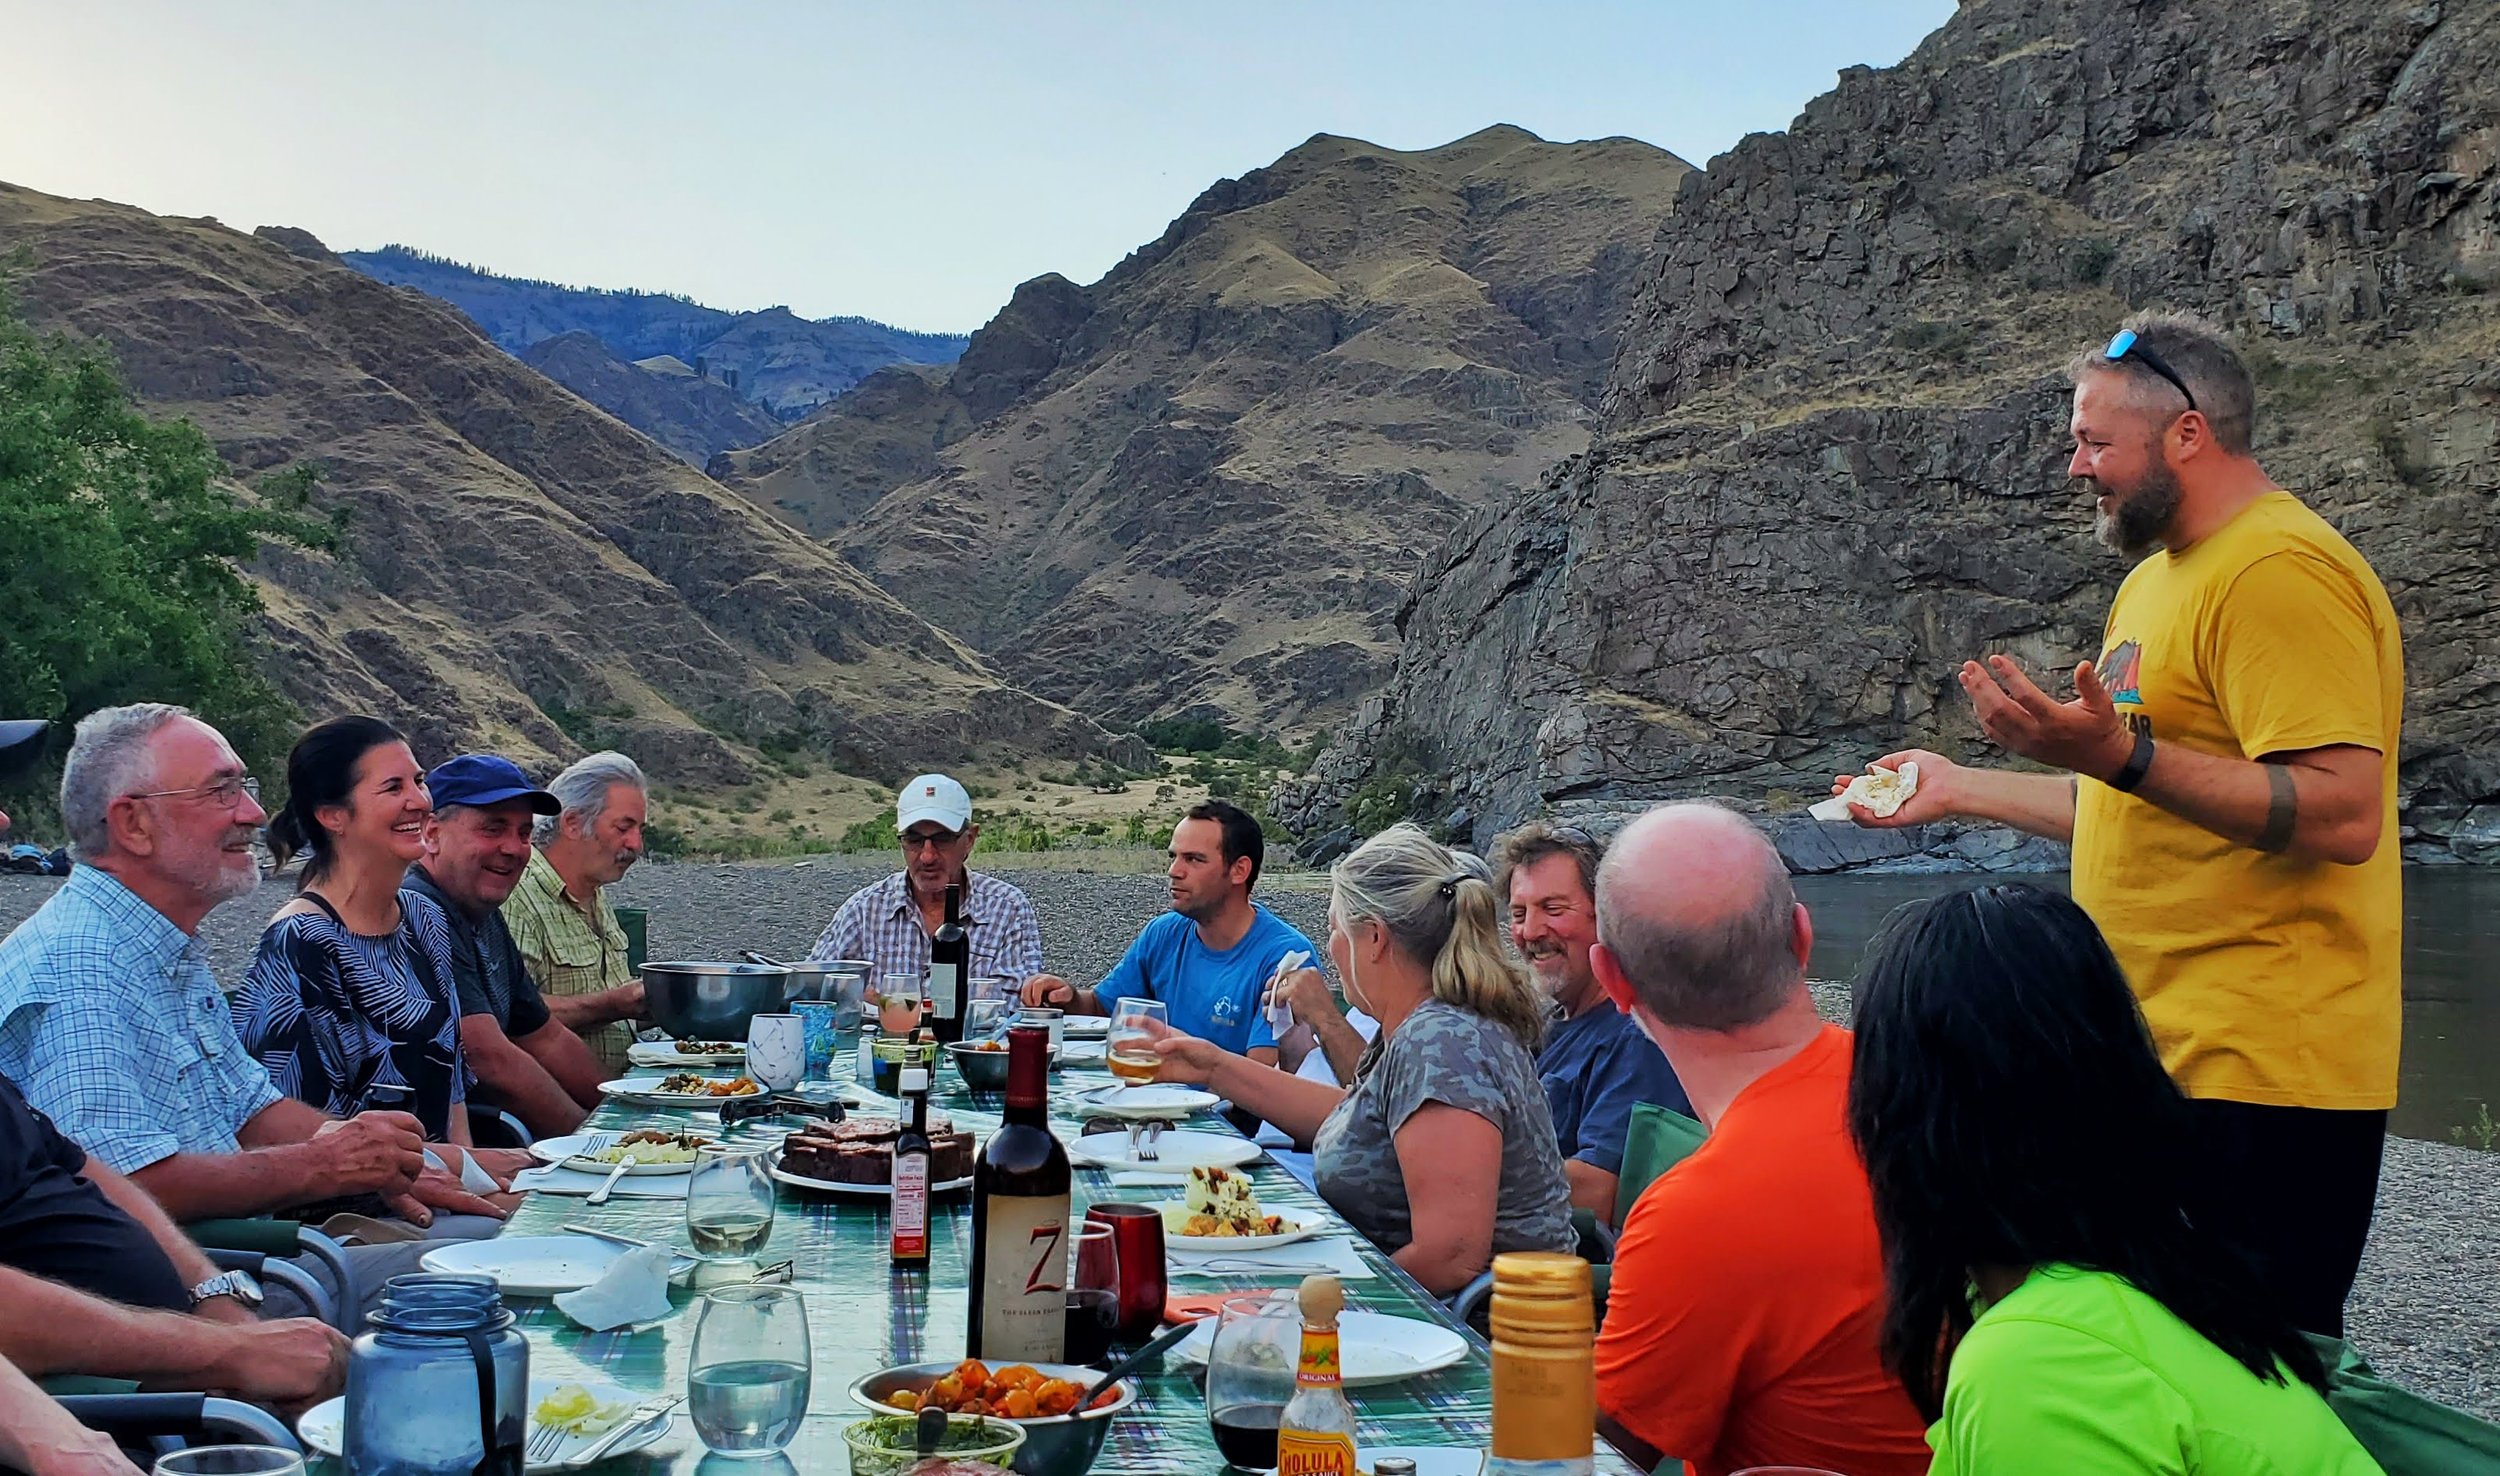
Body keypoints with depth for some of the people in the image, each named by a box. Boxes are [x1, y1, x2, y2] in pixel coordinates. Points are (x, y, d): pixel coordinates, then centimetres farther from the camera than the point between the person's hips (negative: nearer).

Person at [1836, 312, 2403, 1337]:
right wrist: (1964, 791, 23)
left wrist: (2119, 754, -30)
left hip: (2258, 1074, -10)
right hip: (2163, 1056, 10)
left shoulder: (2280, 572, -14)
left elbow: (2343, 814, -24)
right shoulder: (2158, 580, 18)